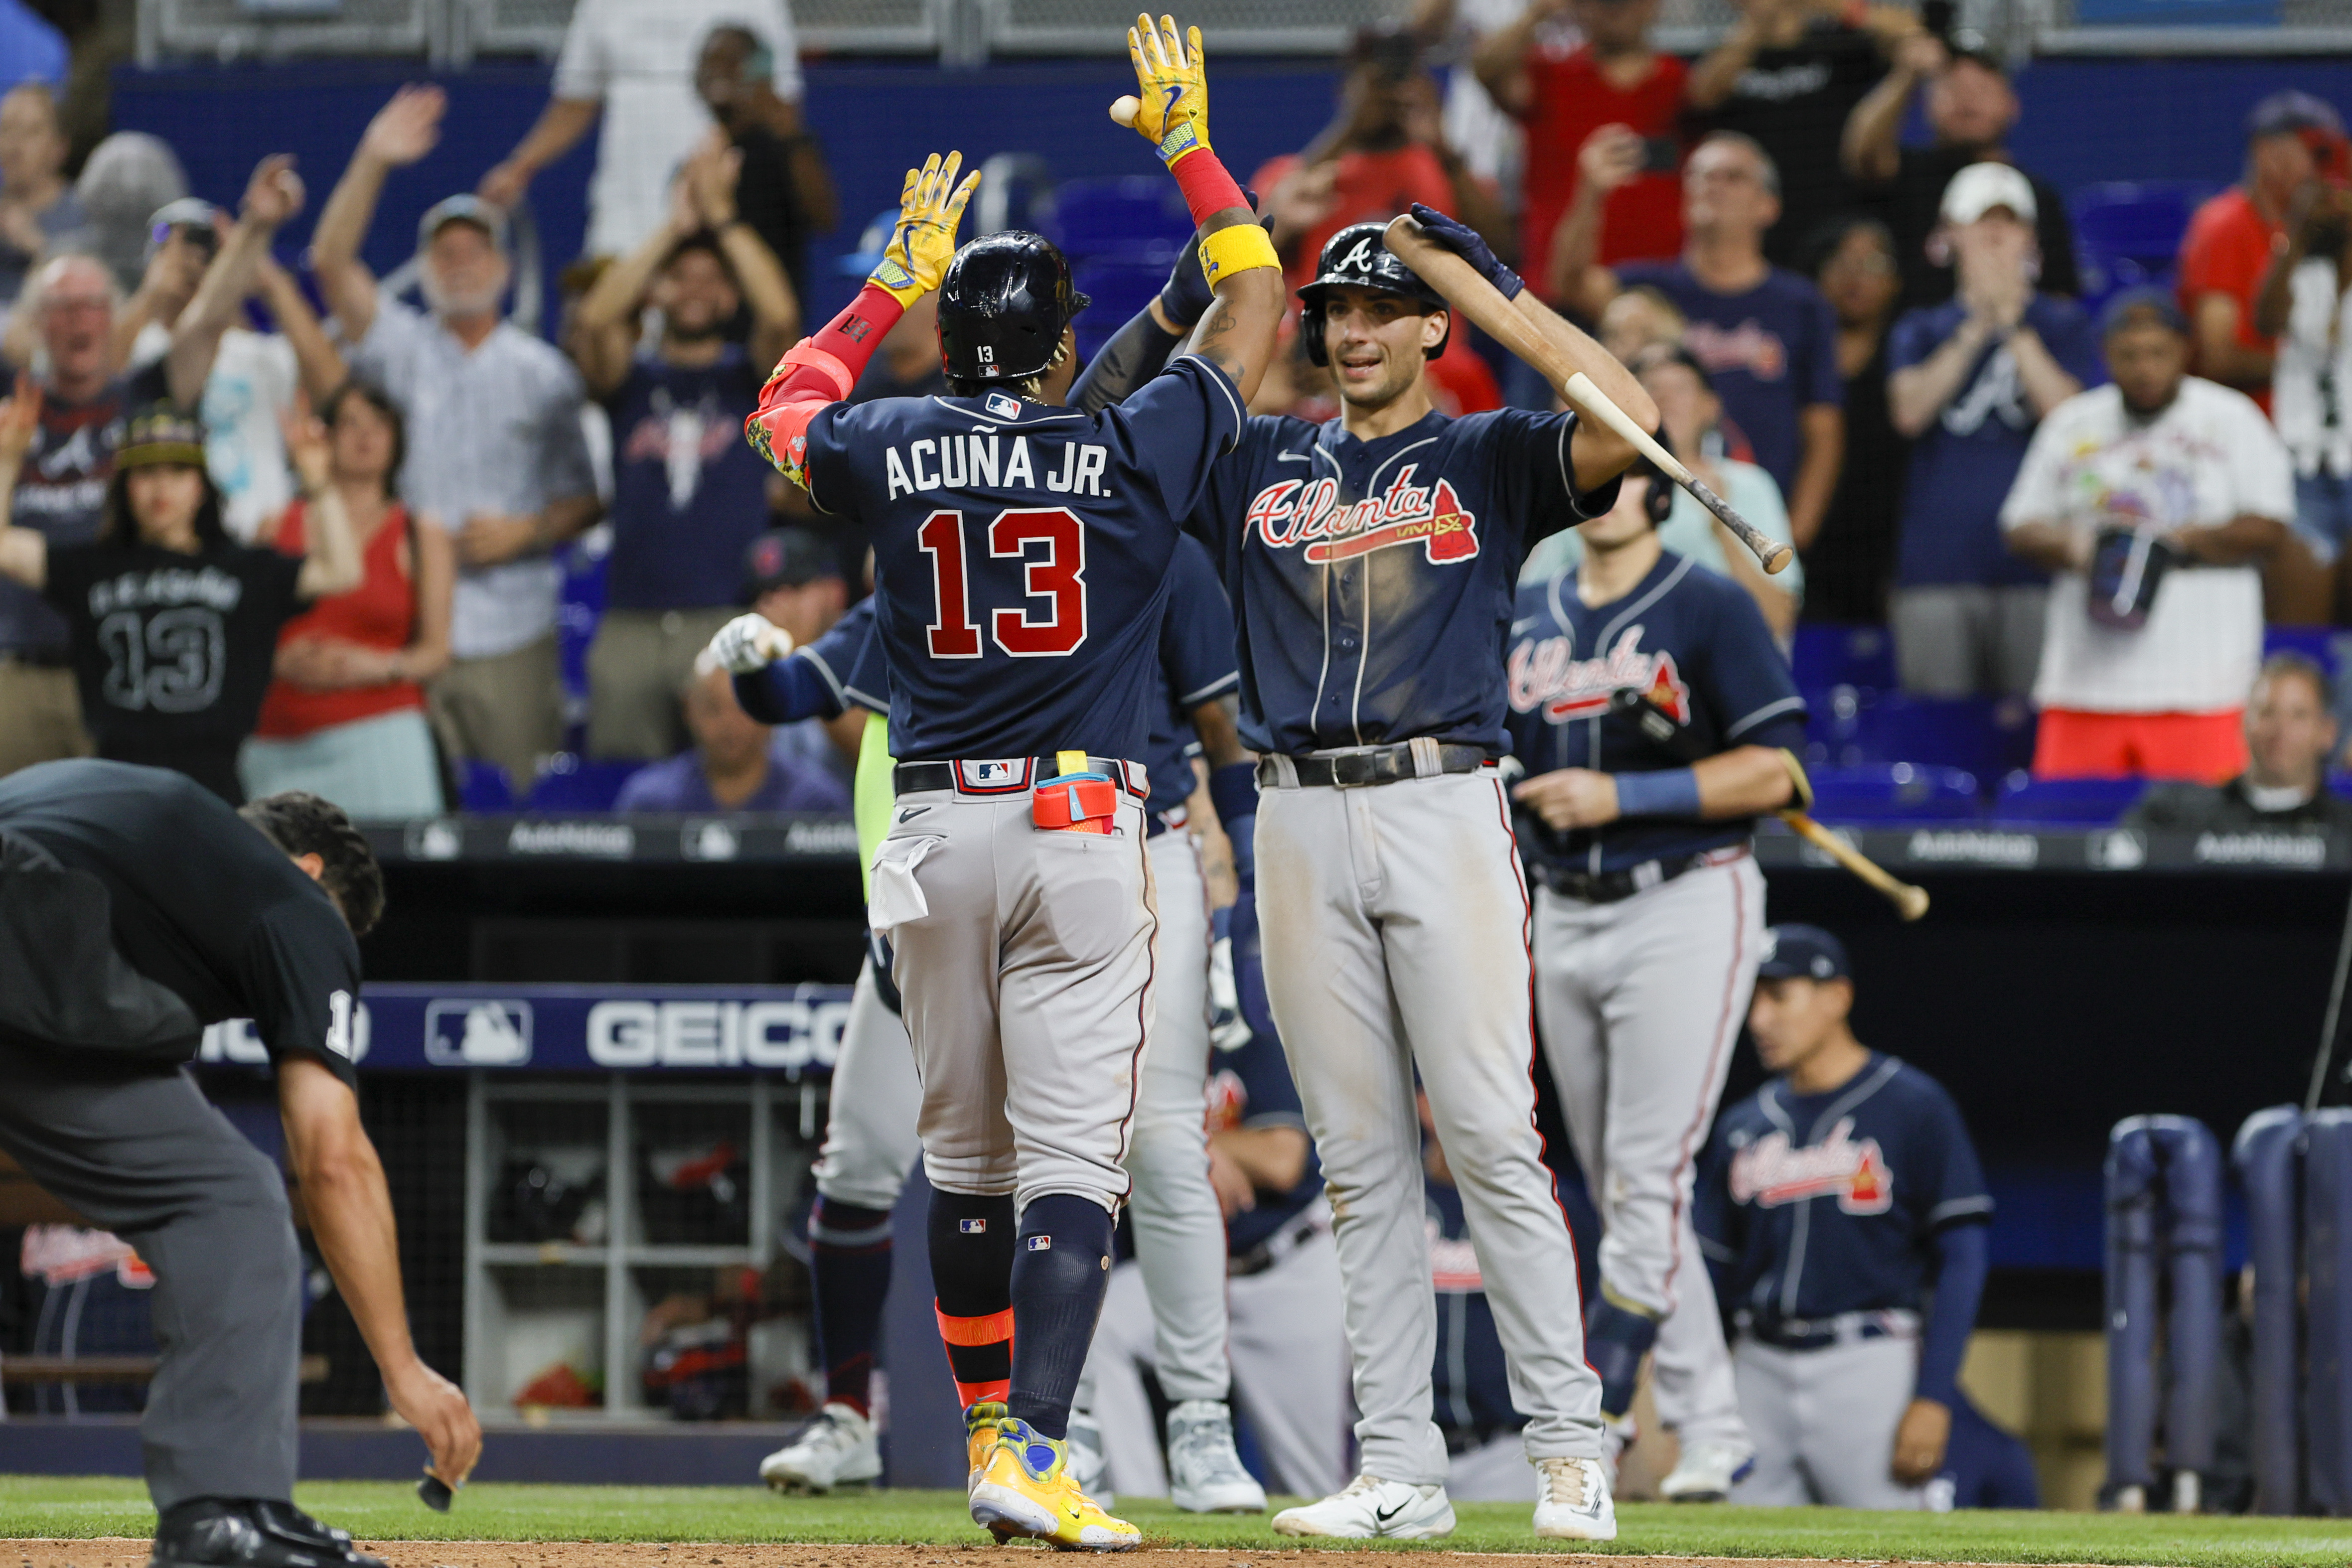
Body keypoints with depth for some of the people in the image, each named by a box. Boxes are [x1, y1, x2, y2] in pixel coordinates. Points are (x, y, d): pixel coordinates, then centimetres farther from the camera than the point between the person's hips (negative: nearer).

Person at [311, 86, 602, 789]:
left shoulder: (544, 373, 11)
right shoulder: (401, 350, 11)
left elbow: (585, 499, 10)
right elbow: (332, 263, -3)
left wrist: (525, 532, -9)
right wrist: (372, 162, -13)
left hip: (509, 632, 0)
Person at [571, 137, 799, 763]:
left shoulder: (749, 377, 10)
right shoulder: (631, 379, 13)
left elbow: (782, 316, -10)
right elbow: (593, 320, -7)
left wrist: (721, 217, -10)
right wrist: (675, 227, -7)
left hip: (729, 619, -2)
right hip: (630, 625, 2)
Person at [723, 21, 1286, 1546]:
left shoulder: (895, 451, 4)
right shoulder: (1134, 450, -1)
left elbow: (781, 409, 27)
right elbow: (1257, 297, 13)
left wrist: (897, 281, 31)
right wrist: (1190, 145, 21)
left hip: (935, 832, 3)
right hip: (1083, 830, -3)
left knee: (965, 1156, 16)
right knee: (1072, 1153, -8)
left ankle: (989, 1432, 23)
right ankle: (1034, 1457, -21)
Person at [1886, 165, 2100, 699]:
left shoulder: (2062, 325, 13)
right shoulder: (1921, 330, 16)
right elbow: (1910, 412, -2)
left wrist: (2014, 329, -7)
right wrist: (1977, 330, -6)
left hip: (2032, 562, -1)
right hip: (1937, 565, 1)